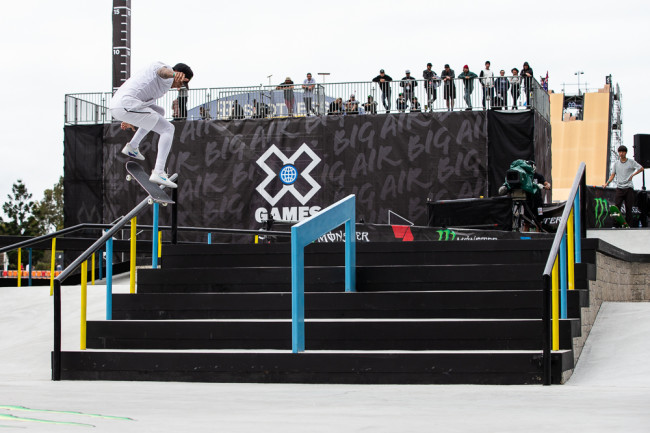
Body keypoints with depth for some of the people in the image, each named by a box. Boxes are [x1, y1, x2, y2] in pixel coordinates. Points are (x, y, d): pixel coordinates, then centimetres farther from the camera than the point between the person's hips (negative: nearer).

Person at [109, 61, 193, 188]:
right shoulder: (167, 75, -1)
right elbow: (162, 71, -28)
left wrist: (128, 119, 47)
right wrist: (175, 75, -52)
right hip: (127, 106, -10)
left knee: (159, 112, 31)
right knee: (168, 129, -3)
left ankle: (132, 146, 23)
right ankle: (158, 172, -12)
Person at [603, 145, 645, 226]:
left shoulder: (631, 162, 5)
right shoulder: (616, 163, 12)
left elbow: (641, 168, 10)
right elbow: (613, 175, 14)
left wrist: (632, 175, -1)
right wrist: (607, 183, 0)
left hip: (629, 188, -1)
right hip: (619, 188, 1)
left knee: (629, 208, -1)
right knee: (616, 207, -9)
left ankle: (628, 225, 3)